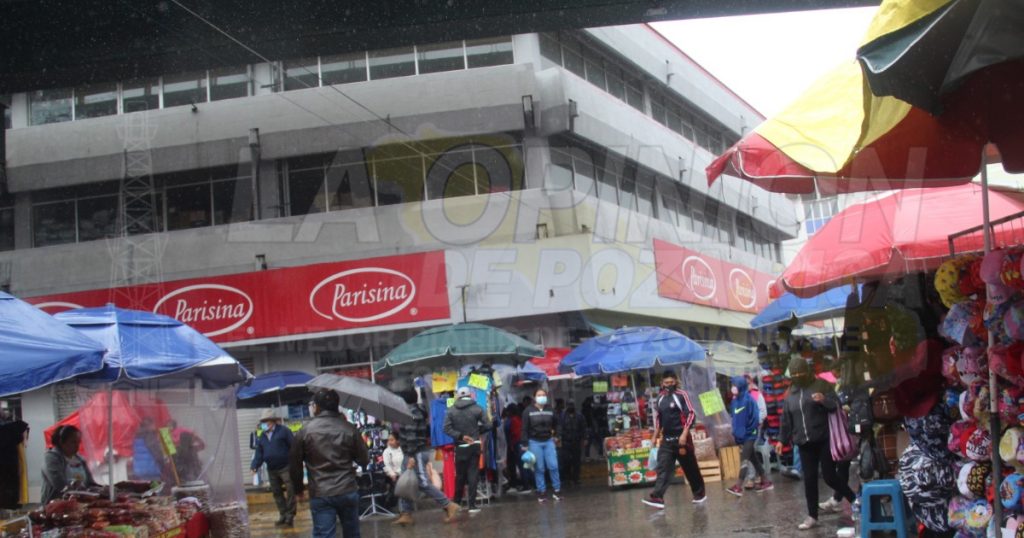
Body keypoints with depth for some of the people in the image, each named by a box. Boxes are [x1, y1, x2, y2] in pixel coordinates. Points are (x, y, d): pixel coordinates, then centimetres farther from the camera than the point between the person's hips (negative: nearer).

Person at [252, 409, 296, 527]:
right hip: (271, 470, 6)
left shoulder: (283, 431, -6)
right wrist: (255, 466, -7)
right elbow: (259, 453, 8)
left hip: (286, 467, -6)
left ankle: (290, 516, 1)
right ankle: (283, 515, 18)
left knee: (290, 491, -5)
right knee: (276, 492, 10)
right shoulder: (262, 437, 12)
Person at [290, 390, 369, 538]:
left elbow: (294, 464, 1)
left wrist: (298, 489, 16)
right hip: (348, 491, 2)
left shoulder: (305, 431, -5)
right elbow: (364, 460, 4)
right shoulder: (349, 429, 0)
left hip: (320, 495, -2)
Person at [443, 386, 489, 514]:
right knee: (473, 475, 1)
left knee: (460, 476, 14)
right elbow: (485, 426, -7)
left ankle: (457, 503, 23)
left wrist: (461, 436, -8)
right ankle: (472, 505, -4)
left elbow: (447, 428, -11)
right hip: (474, 446, -1)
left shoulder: (452, 410, -2)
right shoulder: (477, 409, -5)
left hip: (460, 447, 1)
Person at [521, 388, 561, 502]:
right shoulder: (528, 411, -4)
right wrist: (525, 444, -8)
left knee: (553, 466, -3)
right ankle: (542, 492, 8)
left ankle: (556, 490, 9)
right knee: (539, 468, 1)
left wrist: (553, 433, 11)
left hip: (549, 441, 2)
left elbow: (555, 424, 21)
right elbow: (525, 429, -5)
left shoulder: (550, 410, 4)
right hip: (534, 442, -2)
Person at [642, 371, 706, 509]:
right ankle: (657, 497, -15)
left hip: (681, 438, -5)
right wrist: (655, 436, 15)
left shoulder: (681, 396, -7)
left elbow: (691, 415, -12)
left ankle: (699, 493, 24)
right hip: (666, 439, 5)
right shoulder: (660, 398, 10)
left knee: (690, 468, 7)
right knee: (663, 468, -7)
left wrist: (684, 434, -19)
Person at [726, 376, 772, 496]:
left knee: (744, 459, -10)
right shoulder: (735, 400, 6)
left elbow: (755, 418, -17)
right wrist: (735, 433, 6)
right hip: (741, 436, 8)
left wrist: (746, 432, -17)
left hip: (749, 435, -8)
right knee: (752, 458, 14)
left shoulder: (748, 399, -16)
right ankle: (765, 481, 24)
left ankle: (738, 487, -13)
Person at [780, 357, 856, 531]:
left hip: (824, 439, -4)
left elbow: (836, 405, -5)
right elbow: (786, 420, 19)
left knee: (829, 476, -5)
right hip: (804, 443, 5)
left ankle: (851, 497, 21)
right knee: (809, 480, 4)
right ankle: (812, 516, 11)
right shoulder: (790, 394, 13)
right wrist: (783, 439, 16)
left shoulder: (821, 385, -1)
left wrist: (824, 400, -25)